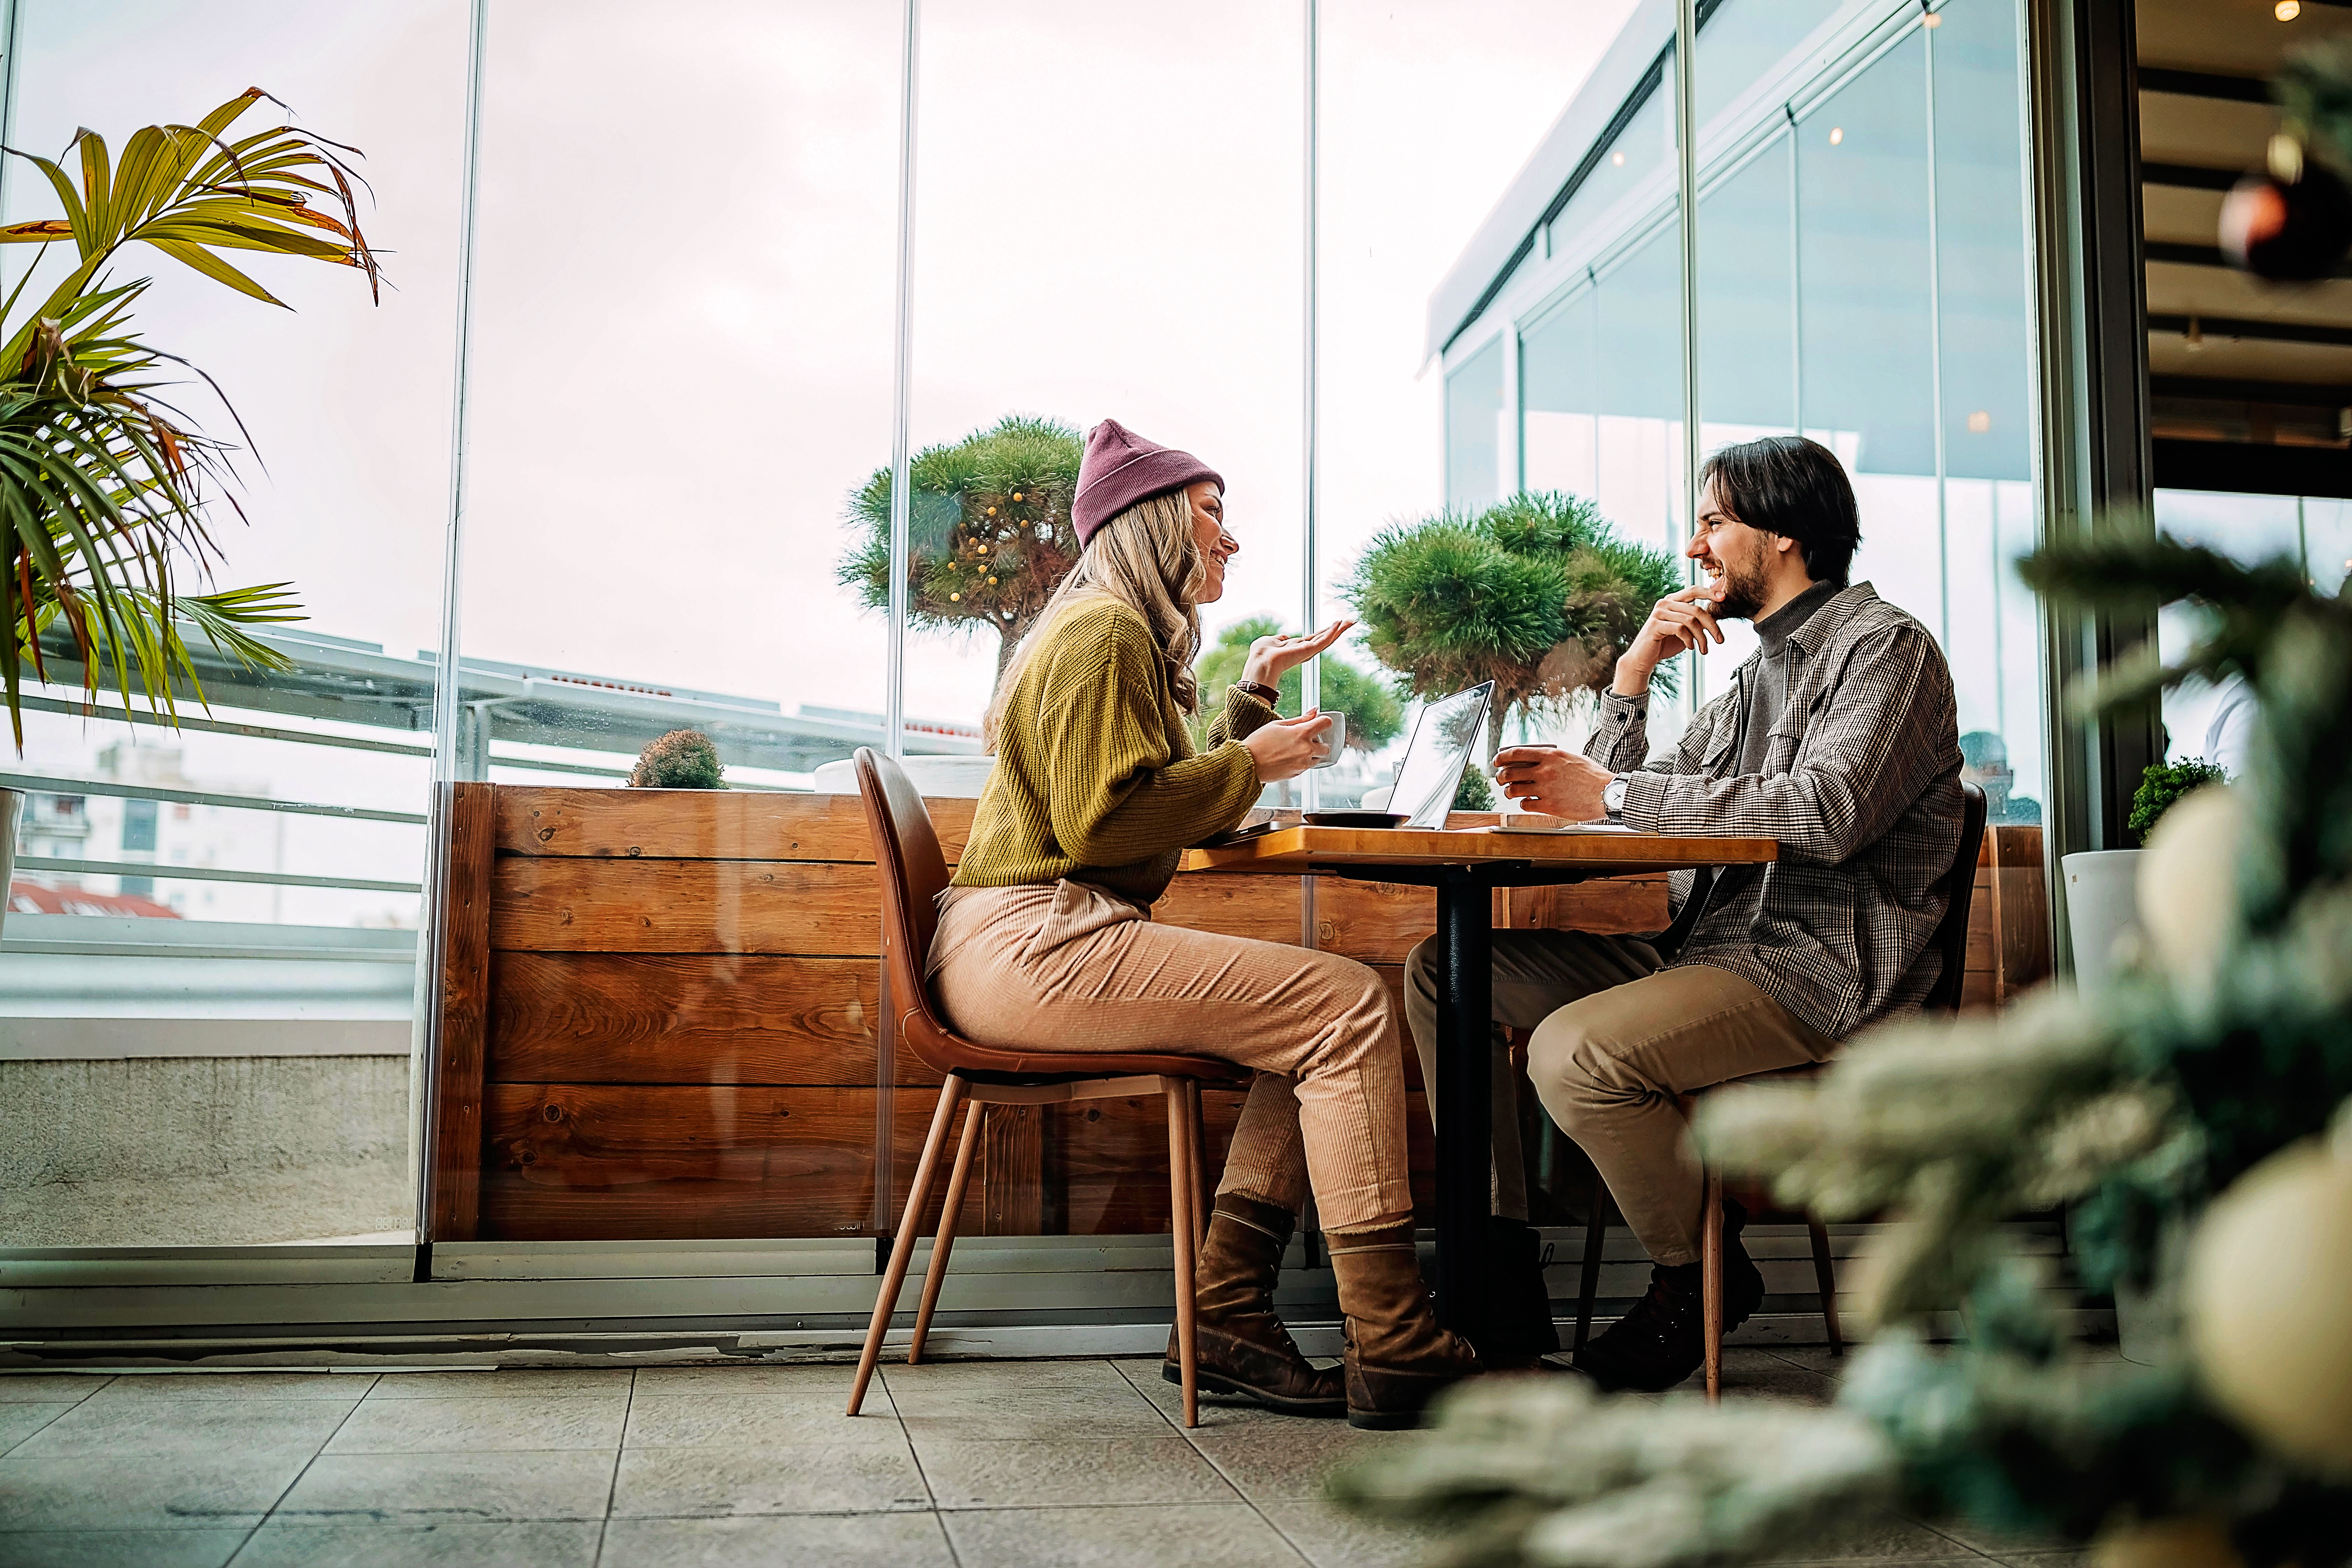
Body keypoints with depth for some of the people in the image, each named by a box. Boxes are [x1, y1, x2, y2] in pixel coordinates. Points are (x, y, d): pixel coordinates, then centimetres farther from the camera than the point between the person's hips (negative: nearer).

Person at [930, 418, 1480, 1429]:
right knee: (1348, 1009, -16)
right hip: (1028, 941, -11)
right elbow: (1104, 818, -18)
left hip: (1029, 944, 11)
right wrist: (1251, 762, -8)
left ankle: (1228, 1320, -1)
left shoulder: (1115, 629, 26)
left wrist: (1254, 694, 27)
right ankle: (1396, 1354, -14)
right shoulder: (1104, 632, -7)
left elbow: (1172, 790, 27)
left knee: (1317, 1020, 6)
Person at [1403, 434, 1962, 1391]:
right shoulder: (1760, 671, 23)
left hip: (1819, 971, -9)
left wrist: (1613, 793, -19)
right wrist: (1633, 675, 6)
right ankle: (1502, 1269, 1)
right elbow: (1625, 807, 19)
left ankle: (1700, 1276, -6)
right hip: (1702, 950, 9)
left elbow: (1826, 814, -23)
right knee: (1440, 971, 1)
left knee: (1575, 1050, -32)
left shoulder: (1885, 647, -3)